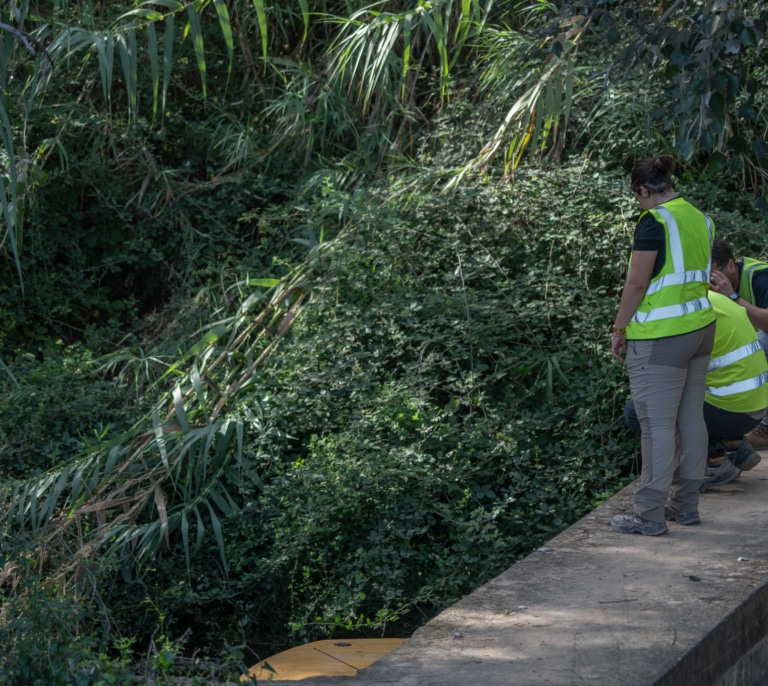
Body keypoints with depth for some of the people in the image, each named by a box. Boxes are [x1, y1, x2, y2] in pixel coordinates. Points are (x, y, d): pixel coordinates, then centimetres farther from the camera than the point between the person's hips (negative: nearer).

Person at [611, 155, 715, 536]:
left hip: (660, 338, -8)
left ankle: (650, 515, 0)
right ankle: (686, 502, 23)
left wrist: (619, 329, -7)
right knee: (691, 419, 14)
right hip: (700, 328, 8)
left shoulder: (655, 221, -14)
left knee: (657, 426, -4)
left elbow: (637, 283, -16)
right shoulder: (700, 219, 9)